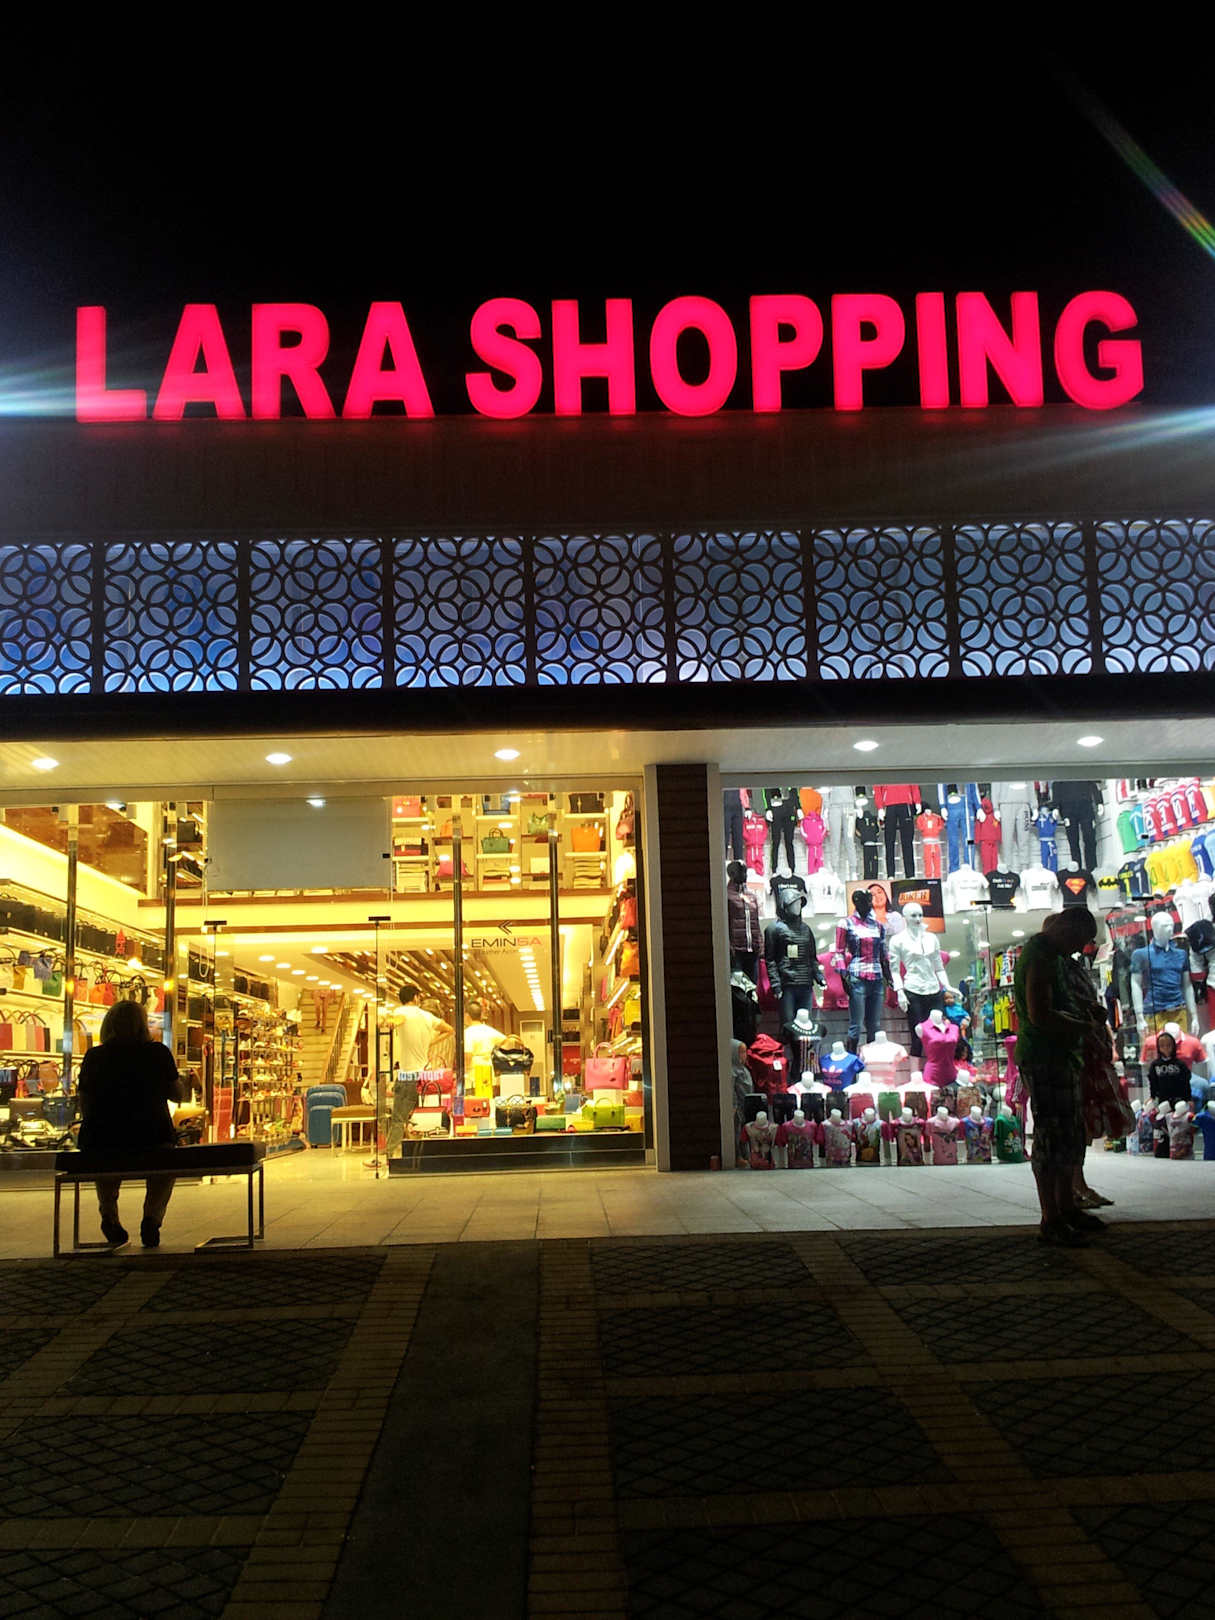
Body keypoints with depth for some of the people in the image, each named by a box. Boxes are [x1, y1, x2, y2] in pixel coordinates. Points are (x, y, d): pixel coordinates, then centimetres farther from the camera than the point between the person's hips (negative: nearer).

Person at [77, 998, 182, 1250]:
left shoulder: (94, 1056, 3)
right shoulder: (158, 1053, -1)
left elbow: (85, 1107, 7)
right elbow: (177, 1095, 8)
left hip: (100, 1139, 3)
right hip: (151, 1138, -2)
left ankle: (109, 1214, 23)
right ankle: (152, 1216, 13)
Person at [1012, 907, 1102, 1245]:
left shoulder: (1050, 954, 14)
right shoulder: (1039, 958, -17)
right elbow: (1040, 1016, -24)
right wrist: (1084, 1026, -10)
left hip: (1062, 1056, 11)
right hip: (1043, 1059, -11)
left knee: (1071, 1135, 18)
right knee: (1052, 1138, -7)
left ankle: (1067, 1207, 29)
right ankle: (1050, 1220, -1)